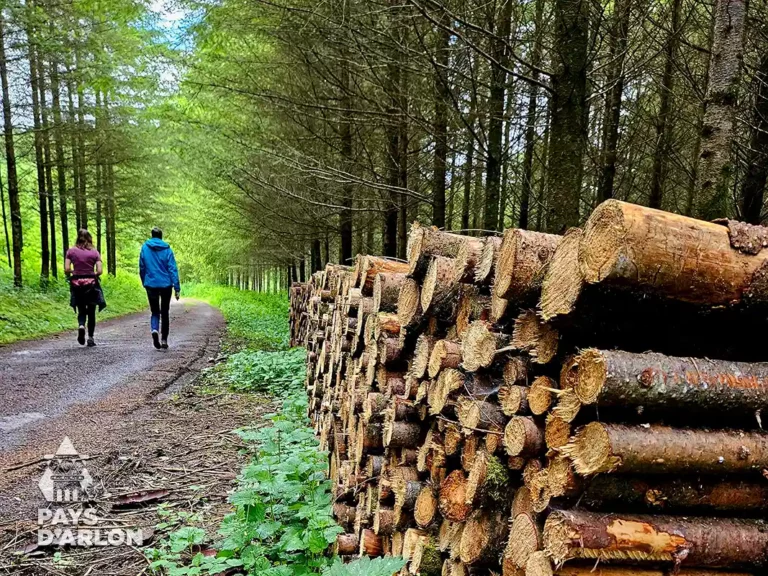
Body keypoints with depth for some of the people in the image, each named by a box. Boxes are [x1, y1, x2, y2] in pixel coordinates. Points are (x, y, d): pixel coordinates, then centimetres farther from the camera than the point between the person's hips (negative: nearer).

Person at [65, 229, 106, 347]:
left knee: (81, 310, 16)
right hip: (91, 284, -1)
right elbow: (99, 271, -9)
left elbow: (66, 270, -6)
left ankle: (81, 325, -15)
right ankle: (90, 338, 13)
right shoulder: (94, 252, -3)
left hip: (77, 284, 1)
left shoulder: (71, 251, 0)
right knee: (91, 312, 12)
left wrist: (73, 273, 14)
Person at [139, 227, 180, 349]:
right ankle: (164, 340, 12)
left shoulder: (145, 248, 0)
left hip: (151, 284, 1)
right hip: (166, 284, 0)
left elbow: (141, 267, 5)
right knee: (164, 313, 12)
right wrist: (177, 288, -8)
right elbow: (173, 269, -8)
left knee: (155, 311, 12)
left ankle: (154, 329, -18)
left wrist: (144, 283, 17)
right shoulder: (167, 249, -4)